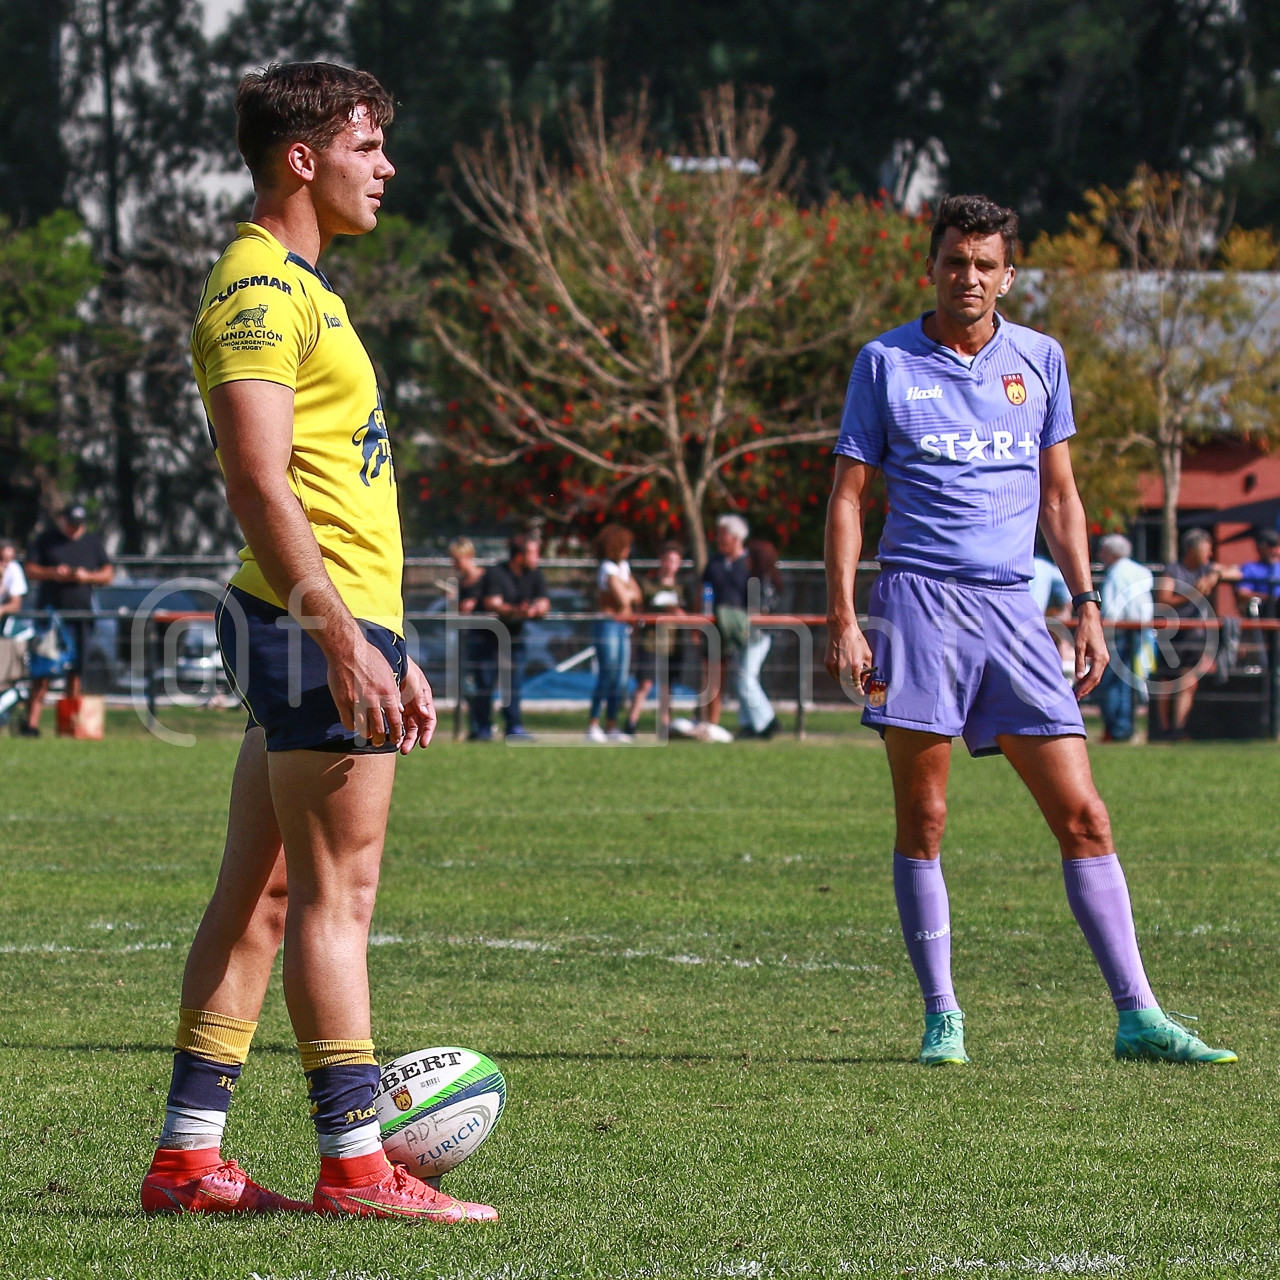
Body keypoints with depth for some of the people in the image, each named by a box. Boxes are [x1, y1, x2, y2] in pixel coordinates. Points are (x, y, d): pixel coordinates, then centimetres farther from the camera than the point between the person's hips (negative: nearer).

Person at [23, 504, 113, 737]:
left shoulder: (93, 542, 12)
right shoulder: (46, 539, 5)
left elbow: (108, 575, 11)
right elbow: (30, 570, 3)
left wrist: (87, 577, -8)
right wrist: (53, 573, -15)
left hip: (80, 615, 3)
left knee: (75, 671, 2)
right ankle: (32, 722, -9)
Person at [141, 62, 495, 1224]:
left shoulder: (294, 289, 21)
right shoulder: (260, 289, -11)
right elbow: (258, 485, -20)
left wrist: (391, 651, 24)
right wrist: (343, 640, -25)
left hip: (342, 622, 10)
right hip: (318, 623, -10)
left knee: (260, 894, 9)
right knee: (336, 893, -8)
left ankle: (189, 1157, 11)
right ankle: (355, 1166, -6)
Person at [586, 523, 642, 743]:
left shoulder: (623, 567, 16)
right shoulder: (608, 569, -12)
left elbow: (637, 595, 15)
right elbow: (622, 599, -17)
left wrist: (628, 593, -4)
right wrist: (631, 593, 4)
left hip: (623, 627, 9)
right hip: (608, 624, -9)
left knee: (620, 679, 7)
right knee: (607, 677, -10)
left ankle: (611, 726, 11)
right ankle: (593, 726, -7)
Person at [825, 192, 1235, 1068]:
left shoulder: (1040, 360, 11)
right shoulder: (886, 363, 3)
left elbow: (1059, 493, 17)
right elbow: (849, 495, 3)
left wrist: (1087, 605, 8)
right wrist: (843, 620, -5)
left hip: (1013, 604, 2)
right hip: (919, 600, -2)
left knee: (1082, 814, -3)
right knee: (922, 822, -3)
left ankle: (1137, 1015, -1)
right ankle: (942, 1017, 7)